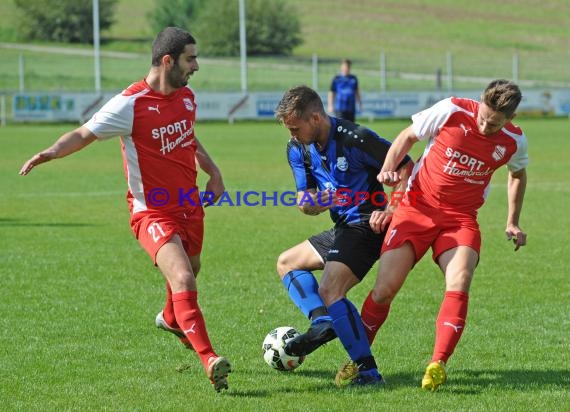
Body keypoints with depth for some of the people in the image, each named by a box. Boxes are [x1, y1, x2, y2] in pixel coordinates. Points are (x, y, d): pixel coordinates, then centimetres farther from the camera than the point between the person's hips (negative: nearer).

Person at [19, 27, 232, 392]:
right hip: (153, 213, -7)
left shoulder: (186, 96, 5)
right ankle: (210, 361, -24)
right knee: (183, 279, -24)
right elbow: (84, 134, -16)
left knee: (190, 269, 26)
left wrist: (213, 171, 14)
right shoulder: (130, 104, -18)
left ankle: (171, 319, 60)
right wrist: (52, 151, -34)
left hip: (190, 206, 8)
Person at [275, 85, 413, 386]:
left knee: (328, 291, -23)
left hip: (366, 224, -10)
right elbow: (305, 204, 5)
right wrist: (316, 201, -19)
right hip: (343, 228, 10)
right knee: (287, 262, 18)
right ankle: (322, 322, -7)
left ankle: (368, 370, -22)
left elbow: (406, 167, -13)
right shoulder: (298, 149, 3)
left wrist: (392, 210, -21)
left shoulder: (354, 139, -20)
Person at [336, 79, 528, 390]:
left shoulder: (513, 142, -6)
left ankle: (437, 365, -17)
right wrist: (388, 169, -14)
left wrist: (512, 222, 18)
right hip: (418, 207, -1)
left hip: (461, 219, 1)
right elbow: (408, 136, 1)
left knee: (458, 287, -25)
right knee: (384, 290, -8)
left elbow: (518, 175, 19)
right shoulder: (452, 111, -15)